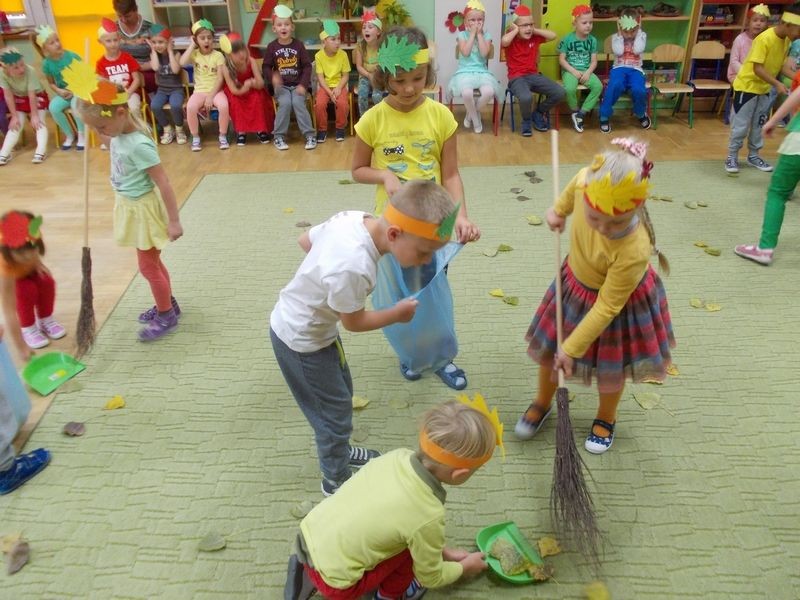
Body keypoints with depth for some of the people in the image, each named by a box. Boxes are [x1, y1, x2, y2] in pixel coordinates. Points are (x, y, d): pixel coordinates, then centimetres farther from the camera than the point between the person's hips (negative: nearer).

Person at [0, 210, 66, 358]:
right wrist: (21, 347, -46)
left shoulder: (30, 240, -37)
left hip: (27, 268, 4)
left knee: (47, 282, -22)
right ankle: (27, 328, -5)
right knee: (26, 290, -30)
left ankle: (46, 320, 4)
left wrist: (36, 262, -20)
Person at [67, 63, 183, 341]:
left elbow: (163, 183, -27)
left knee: (148, 265, 4)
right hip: (132, 206, 9)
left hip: (144, 209, -9)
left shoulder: (138, 145, -29)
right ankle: (168, 305, 37)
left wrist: (173, 220, -23)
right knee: (152, 261, 20)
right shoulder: (122, 130, -4)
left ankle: (166, 316, 21)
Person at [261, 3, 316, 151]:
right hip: (281, 85, 0)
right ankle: (279, 136, -11)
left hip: (297, 84, 0)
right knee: (285, 103, -25)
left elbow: (307, 66, -1)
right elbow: (266, 66, 2)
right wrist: (272, 77, -20)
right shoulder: (271, 47, 0)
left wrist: (303, 84, -12)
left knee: (298, 102, -25)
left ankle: (310, 135, -14)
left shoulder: (298, 45, 0)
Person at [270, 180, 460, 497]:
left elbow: (305, 240, 4)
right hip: (302, 341, -8)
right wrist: (397, 314, -6)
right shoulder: (353, 268, -39)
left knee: (341, 391, 25)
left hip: (291, 321, 8)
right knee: (335, 412, 10)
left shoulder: (353, 217, -15)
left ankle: (339, 450, 50)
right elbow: (353, 322, -20)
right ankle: (335, 480, 34)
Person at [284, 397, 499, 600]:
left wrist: (444, 552, 17)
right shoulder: (428, 514, -25)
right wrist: (464, 567, 15)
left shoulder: (398, 456, -10)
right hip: (332, 580, -6)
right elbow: (430, 577, -4)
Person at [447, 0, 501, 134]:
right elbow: (465, 52, -12)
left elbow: (484, 53, -9)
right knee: (466, 93, -35)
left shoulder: (486, 35, 8)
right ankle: (475, 118, -4)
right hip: (465, 72, -1)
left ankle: (471, 114, -1)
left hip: (482, 72, 2)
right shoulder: (462, 35, 5)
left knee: (489, 92, -31)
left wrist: (479, 34, -6)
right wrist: (472, 34, -7)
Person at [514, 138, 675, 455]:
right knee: (548, 349, 18)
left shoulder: (633, 252, -42)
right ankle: (542, 402, 47)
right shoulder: (585, 181, -34)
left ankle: (606, 419, 48)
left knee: (610, 368, 17)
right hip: (575, 282, 5)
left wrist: (572, 347, -20)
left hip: (620, 299, -4)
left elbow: (607, 306, -28)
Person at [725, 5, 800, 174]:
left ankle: (753, 156, 23)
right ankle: (732, 157, 8)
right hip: (747, 86, -8)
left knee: (759, 124, 13)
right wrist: (777, 84, -31)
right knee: (741, 125, -3)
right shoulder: (764, 39, -25)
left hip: (765, 88, 8)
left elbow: (781, 64, 8)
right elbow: (757, 68, -27)